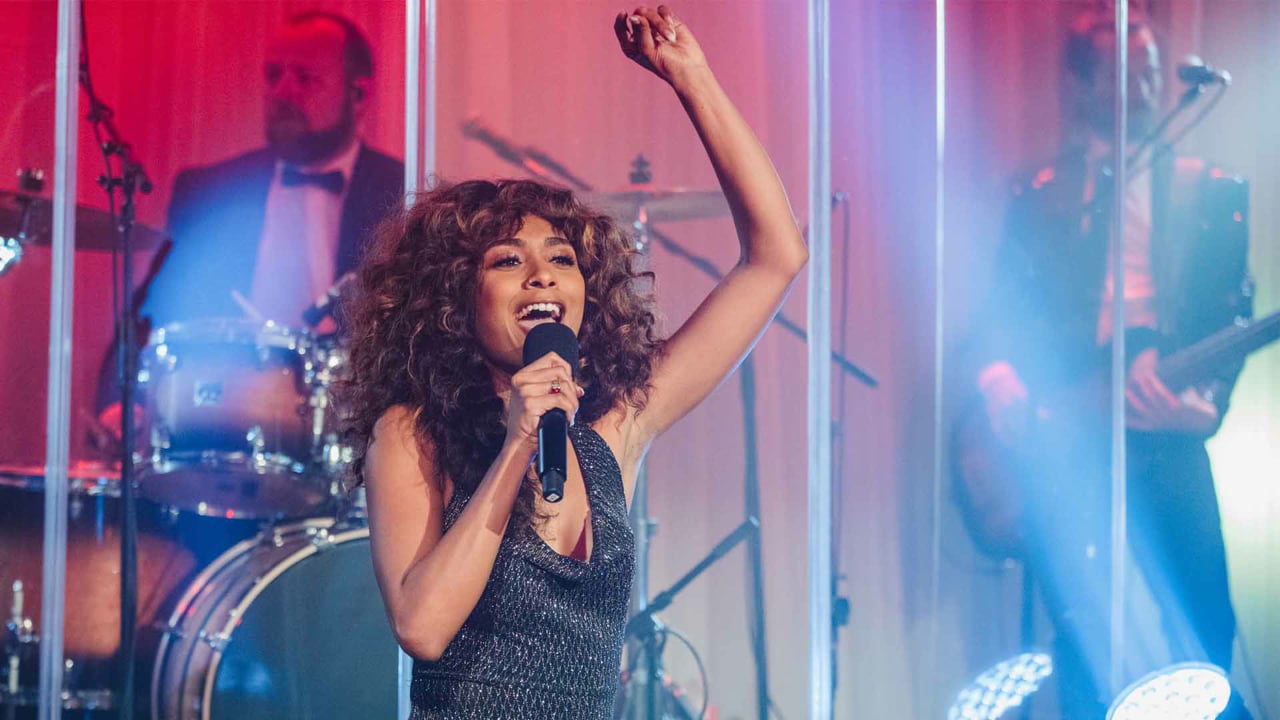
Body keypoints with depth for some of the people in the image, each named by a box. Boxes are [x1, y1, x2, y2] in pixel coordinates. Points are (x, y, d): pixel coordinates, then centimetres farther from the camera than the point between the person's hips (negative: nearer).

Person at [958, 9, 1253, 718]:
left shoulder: (1211, 194, 11)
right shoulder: (1039, 198, 15)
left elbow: (1228, 316, 2)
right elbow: (1001, 314, 11)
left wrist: (1200, 399, -17)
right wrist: (999, 381, -11)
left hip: (1164, 449, -1)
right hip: (1063, 452, 1)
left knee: (1202, 649, -8)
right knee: (1086, 656, -10)